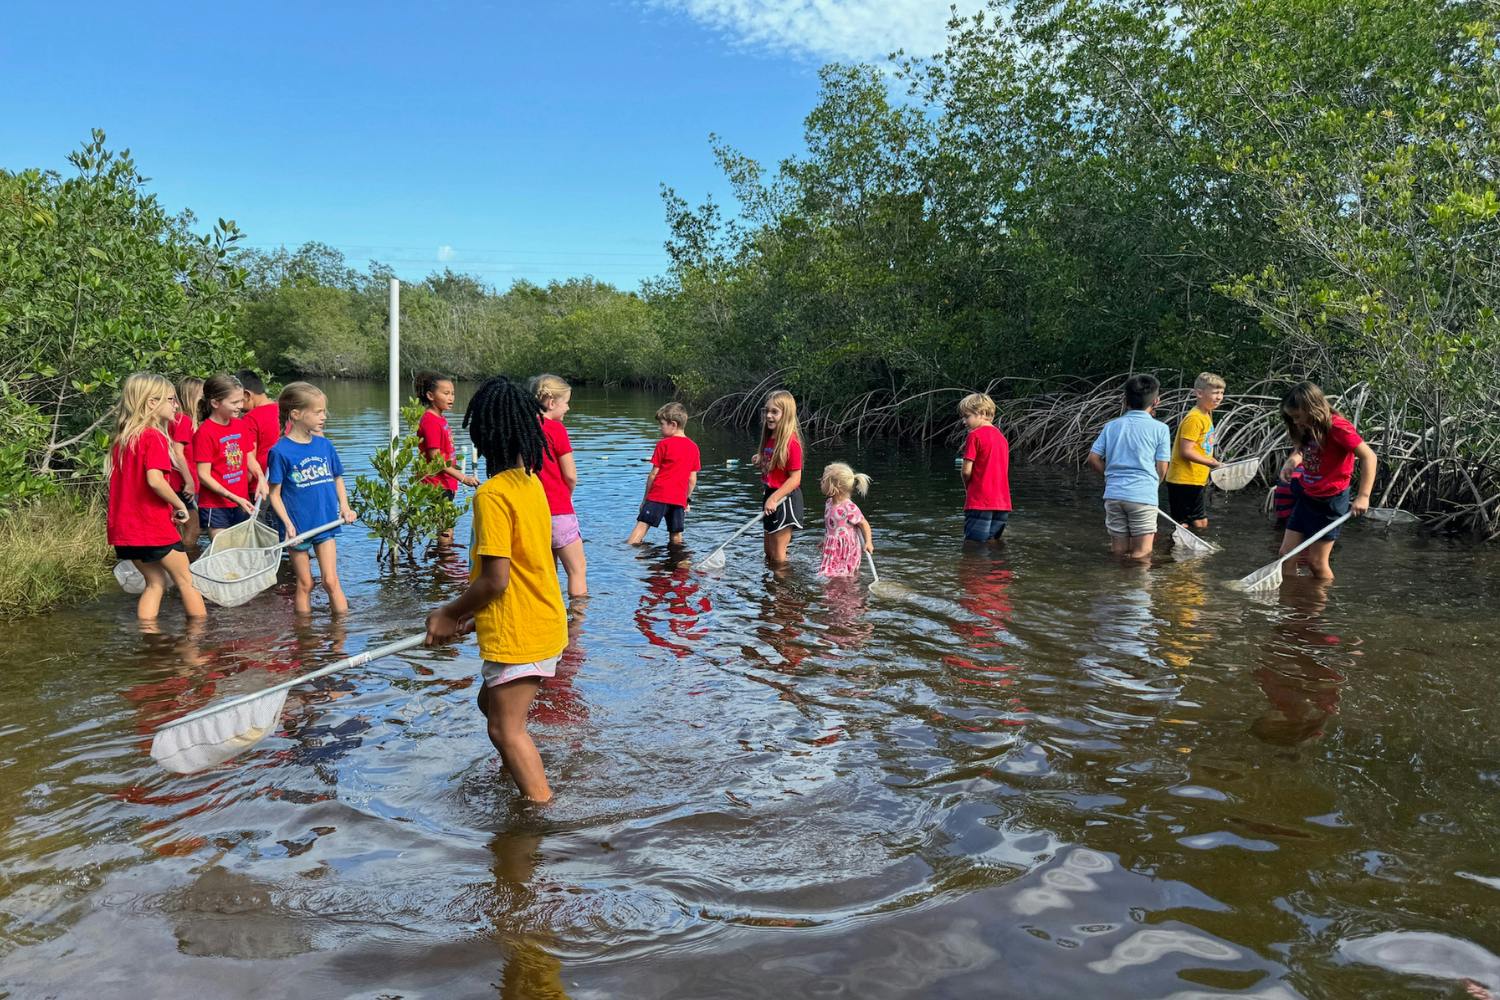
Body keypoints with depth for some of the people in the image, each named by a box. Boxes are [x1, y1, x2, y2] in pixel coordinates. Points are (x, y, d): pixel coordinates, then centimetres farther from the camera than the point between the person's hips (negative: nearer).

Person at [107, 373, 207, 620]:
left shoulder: (122, 439, 12)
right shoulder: (154, 437, -14)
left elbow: (122, 481, 14)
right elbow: (154, 479, -26)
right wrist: (179, 505, -13)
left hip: (124, 526, 8)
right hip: (154, 526, -8)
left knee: (155, 582, 18)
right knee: (186, 580, 6)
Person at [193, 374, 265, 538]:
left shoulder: (242, 425, 5)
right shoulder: (204, 433, -13)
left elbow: (250, 459, 13)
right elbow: (203, 475, -14)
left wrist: (261, 479, -8)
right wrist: (233, 497, -19)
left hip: (241, 504, 6)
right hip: (215, 506, -6)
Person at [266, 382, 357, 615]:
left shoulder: (324, 445, 2)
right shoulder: (280, 451, -11)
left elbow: (337, 478, 15)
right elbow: (275, 494, -7)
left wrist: (344, 506, 1)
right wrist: (288, 524, -17)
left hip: (326, 524, 3)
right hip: (298, 527, -3)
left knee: (331, 581, 0)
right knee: (304, 585, 9)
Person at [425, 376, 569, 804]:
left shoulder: (492, 494, -21)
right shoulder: (532, 483, 7)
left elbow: (495, 579, -23)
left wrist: (449, 615, -7)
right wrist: (474, 613, 17)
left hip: (516, 635, -9)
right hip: (546, 623, 9)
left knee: (506, 728, 3)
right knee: (492, 703, 25)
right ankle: (525, 785, 40)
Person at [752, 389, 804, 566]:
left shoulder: (791, 442, -20)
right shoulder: (770, 438, 7)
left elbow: (795, 478, -22)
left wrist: (774, 498, -25)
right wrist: (760, 462, 1)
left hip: (785, 499, -9)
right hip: (771, 495, 9)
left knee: (778, 555, 1)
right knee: (769, 551, 20)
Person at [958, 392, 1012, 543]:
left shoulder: (975, 435, -8)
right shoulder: (1002, 437, 15)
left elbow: (966, 470, -11)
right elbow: (1004, 471, 16)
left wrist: (967, 487, 9)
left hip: (980, 502, -7)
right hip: (1002, 503, 7)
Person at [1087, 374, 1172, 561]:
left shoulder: (1111, 426, 8)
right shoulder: (1160, 428, -1)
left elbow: (1093, 459, 4)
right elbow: (1162, 468, -1)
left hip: (1113, 494, 4)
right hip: (1143, 495, -4)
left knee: (1119, 551, 14)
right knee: (1141, 554, 2)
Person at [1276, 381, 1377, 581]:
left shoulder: (1336, 427, -20)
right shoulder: (1309, 429, 5)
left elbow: (1368, 456, -24)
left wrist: (1363, 496, -32)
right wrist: (1292, 461, -9)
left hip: (1329, 500, -8)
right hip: (1306, 496, 8)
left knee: (1317, 561, -3)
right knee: (1287, 553, 4)